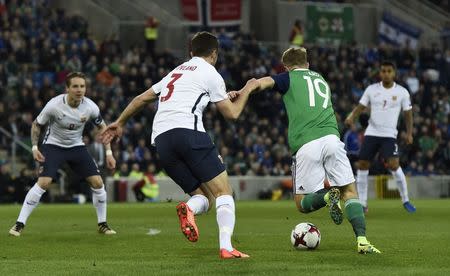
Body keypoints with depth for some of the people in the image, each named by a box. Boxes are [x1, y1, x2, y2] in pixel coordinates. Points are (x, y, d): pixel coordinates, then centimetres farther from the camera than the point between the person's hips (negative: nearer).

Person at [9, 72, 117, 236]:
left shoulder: (90, 107, -16)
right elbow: (36, 124, -6)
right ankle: (20, 224, -15)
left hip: (77, 147, 3)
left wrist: (108, 152, 0)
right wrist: (35, 147, -17)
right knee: (44, 182, -23)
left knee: (97, 182, -8)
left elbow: (102, 127, 4)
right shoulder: (54, 105, -23)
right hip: (53, 146, -3)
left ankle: (102, 224, 11)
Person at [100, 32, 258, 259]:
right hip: (187, 130, -6)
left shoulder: (176, 72, 31)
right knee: (223, 192, -3)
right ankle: (226, 247, -24)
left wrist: (120, 122, 46)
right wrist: (246, 91, 31)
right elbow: (231, 113, 14)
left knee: (203, 196, 11)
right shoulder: (210, 73, 11)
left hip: (161, 140, 6)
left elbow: (142, 98, 35)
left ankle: (189, 209, -26)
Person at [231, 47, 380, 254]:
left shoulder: (288, 78, 15)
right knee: (349, 191, 9)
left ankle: (327, 196, -23)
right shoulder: (321, 79, 29)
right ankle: (362, 240, -13)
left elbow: (264, 82, -4)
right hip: (330, 138, 3)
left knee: (302, 203, 10)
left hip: (305, 145, -3)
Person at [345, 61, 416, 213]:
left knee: (393, 165, -19)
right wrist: (351, 117, -15)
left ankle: (405, 201, -4)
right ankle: (362, 204, 11)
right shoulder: (371, 89, 3)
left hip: (389, 135, -3)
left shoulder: (402, 92, 0)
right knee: (362, 165, 0)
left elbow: (408, 113, 8)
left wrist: (409, 133, 1)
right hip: (371, 132, 3)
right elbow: (361, 107, 5)